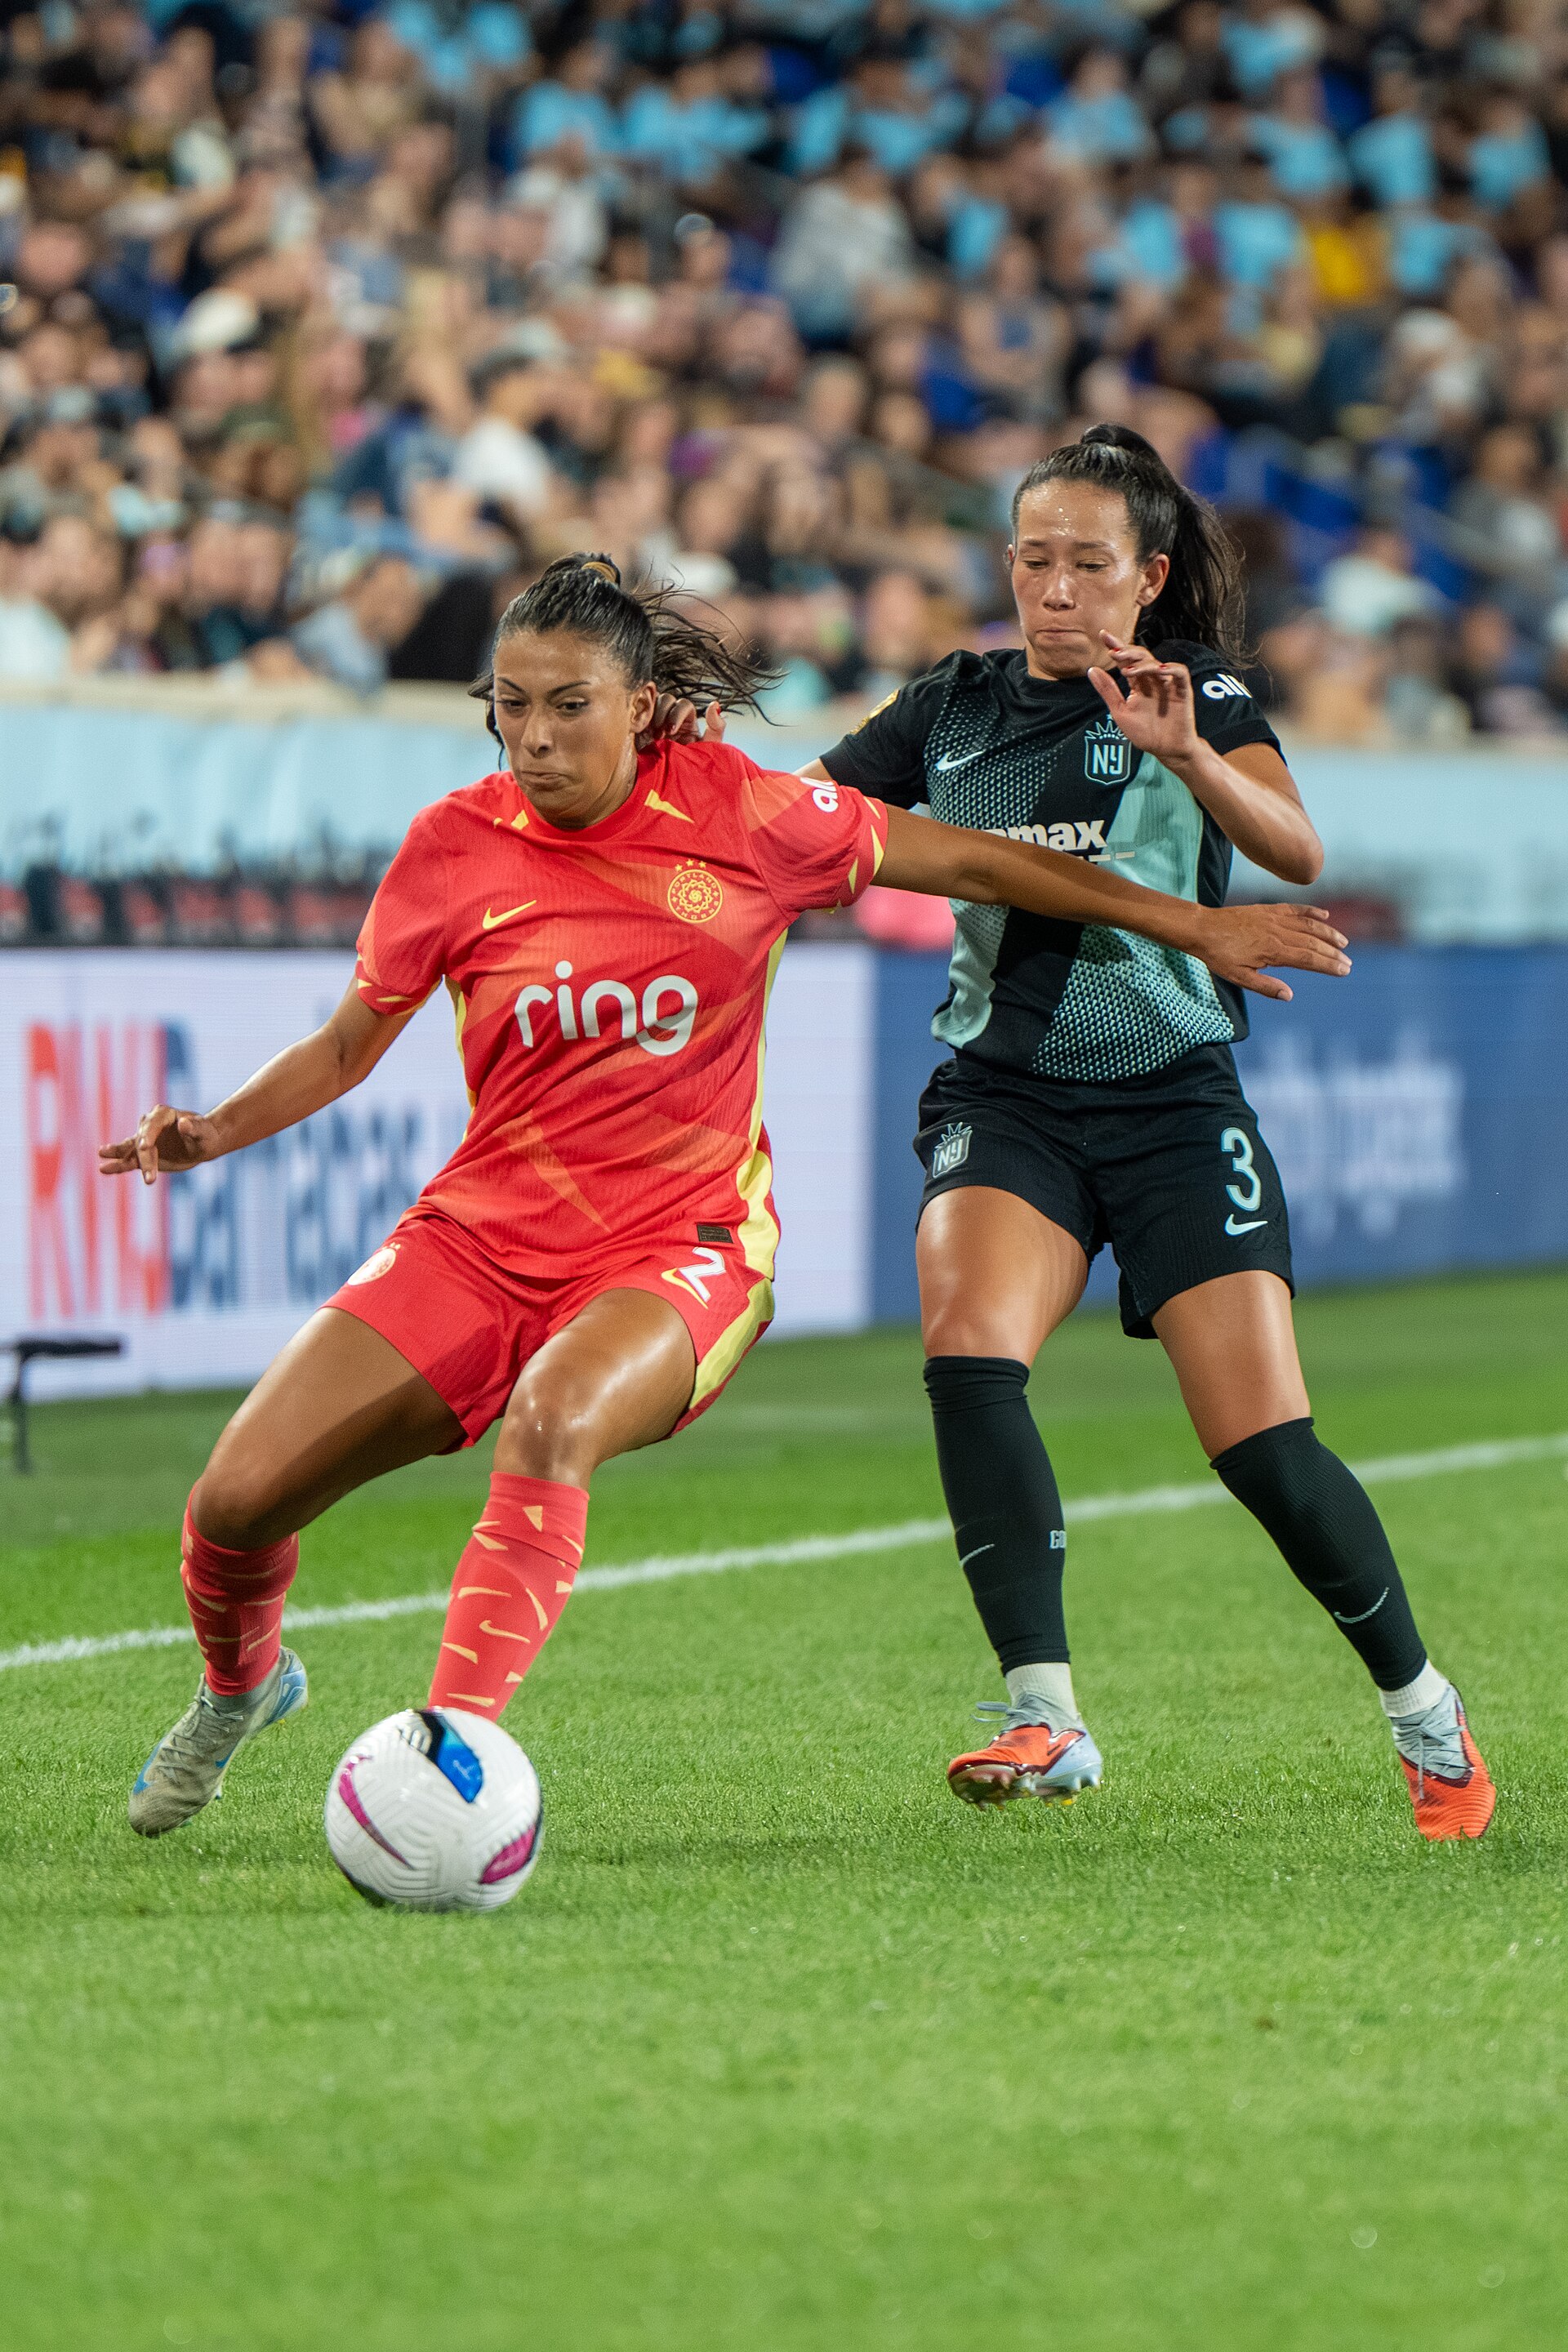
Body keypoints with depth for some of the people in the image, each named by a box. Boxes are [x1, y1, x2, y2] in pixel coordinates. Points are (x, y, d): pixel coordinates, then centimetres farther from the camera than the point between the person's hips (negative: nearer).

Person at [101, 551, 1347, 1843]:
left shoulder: (737, 813, -5)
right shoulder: (456, 844, -1)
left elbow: (969, 861, 6)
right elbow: (350, 1043, 12)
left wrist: (1189, 924, 9)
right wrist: (214, 1130, -7)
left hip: (676, 1251, -3)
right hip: (481, 1239, 3)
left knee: (550, 1421, -38)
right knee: (236, 1504, -8)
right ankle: (242, 1687, 28)